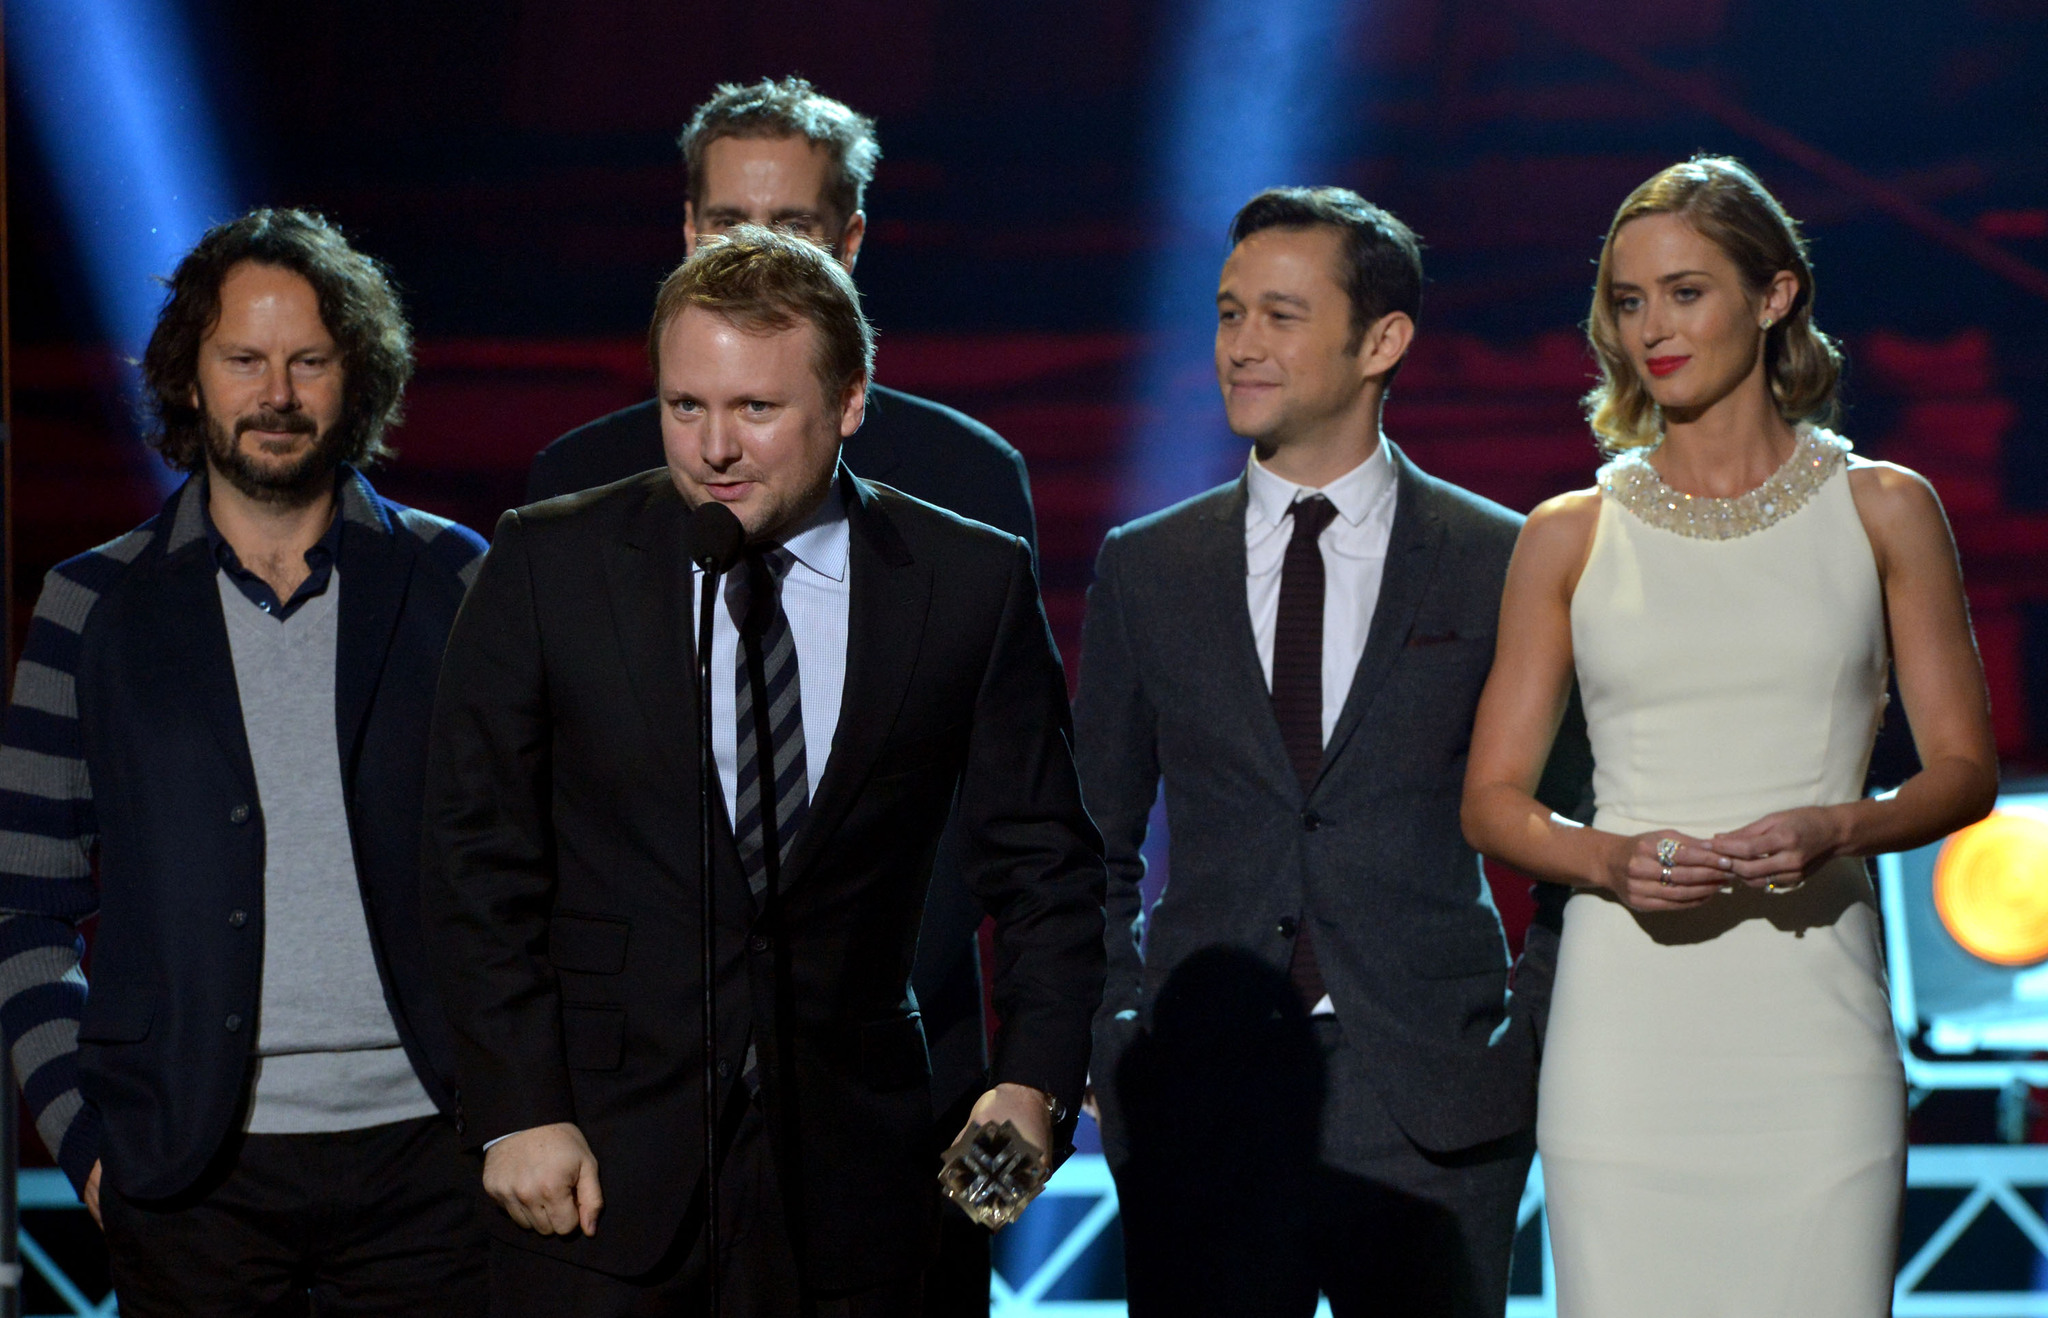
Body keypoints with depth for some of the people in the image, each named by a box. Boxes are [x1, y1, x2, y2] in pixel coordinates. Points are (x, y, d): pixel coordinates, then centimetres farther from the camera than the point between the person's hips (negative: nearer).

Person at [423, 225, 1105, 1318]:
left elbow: (1043, 867, 5)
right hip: (596, 1163, -1)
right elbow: (479, 861, 0)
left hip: (848, 1174, 1)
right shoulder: (550, 565, -1)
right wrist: (518, 1110, -8)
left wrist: (1033, 1084, -8)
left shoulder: (973, 585, 1)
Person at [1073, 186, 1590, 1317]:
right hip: (1201, 1090, 2)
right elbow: (1097, 837, 14)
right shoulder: (1145, 569, 9)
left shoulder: (1500, 564, 2)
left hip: (1433, 1101, -1)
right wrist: (1115, 1039, 5)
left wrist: (1551, 1046, 2)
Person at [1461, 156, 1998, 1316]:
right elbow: (1493, 798, 10)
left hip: (1811, 1004, -1)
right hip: (1627, 1003, 1)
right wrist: (1608, 858, -11)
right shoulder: (1571, 537, 10)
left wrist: (1837, 830, -12)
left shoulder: (1883, 510, 7)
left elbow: (1966, 769, 8)